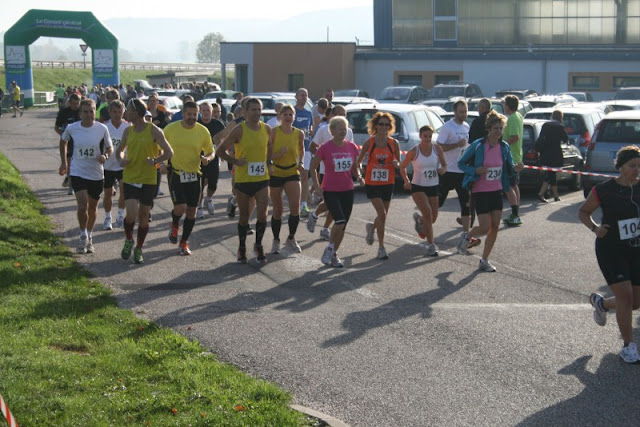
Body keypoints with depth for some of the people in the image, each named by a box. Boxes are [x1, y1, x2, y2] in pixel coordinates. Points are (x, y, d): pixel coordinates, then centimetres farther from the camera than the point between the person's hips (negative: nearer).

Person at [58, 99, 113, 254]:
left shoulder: (102, 129, -9)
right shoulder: (72, 128, -8)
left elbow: (110, 148, 3)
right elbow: (63, 142, 13)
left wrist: (105, 156, -19)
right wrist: (63, 162, 12)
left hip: (97, 174, 1)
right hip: (78, 173, -1)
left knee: (92, 208, 14)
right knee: (82, 207, -14)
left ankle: (89, 238, 33)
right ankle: (83, 237, 7)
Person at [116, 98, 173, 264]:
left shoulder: (153, 130, -8)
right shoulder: (128, 131, 6)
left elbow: (169, 152, -7)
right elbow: (120, 150, 21)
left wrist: (155, 161, -23)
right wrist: (121, 160, -1)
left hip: (148, 180, -2)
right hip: (130, 178, 2)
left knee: (144, 215, 6)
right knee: (131, 214, -14)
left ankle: (139, 249, 22)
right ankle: (128, 240, 14)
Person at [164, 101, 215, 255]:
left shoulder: (203, 131, -4)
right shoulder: (171, 128, -7)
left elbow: (211, 152, 5)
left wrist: (207, 158, -18)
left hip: (194, 174, 2)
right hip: (175, 172, -2)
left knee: (192, 211, 6)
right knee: (180, 208, -17)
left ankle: (184, 243, 24)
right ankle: (174, 225, 19)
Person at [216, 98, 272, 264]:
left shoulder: (267, 129, 2)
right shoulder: (239, 130, -10)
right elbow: (220, 151, -5)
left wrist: (268, 163, 9)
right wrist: (236, 161, -13)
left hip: (262, 178, 2)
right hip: (243, 179, -2)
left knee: (262, 214, -8)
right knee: (244, 216, 8)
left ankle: (258, 245, 13)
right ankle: (242, 248, 26)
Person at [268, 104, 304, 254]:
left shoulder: (299, 133, 0)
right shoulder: (273, 132, -9)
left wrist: (301, 162, 4)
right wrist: (279, 154, -24)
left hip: (292, 173, 2)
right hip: (276, 173, -2)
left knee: (295, 206, -15)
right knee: (277, 211, 6)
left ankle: (291, 239, 3)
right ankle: (276, 241, 25)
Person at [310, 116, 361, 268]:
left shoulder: (352, 147, 4)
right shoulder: (325, 148, -8)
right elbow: (313, 167, 1)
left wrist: (358, 176, -5)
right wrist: (317, 186, -4)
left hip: (348, 191, 5)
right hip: (330, 191, -5)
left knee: (343, 225, 8)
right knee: (340, 221, -20)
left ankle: (334, 254, 24)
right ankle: (329, 248, 3)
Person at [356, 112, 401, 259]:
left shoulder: (393, 143, 1)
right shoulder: (369, 142, -3)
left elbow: (399, 163, 7)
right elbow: (359, 161, 7)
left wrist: (396, 163, -14)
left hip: (388, 183, 3)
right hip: (372, 183, -3)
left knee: (383, 216, 10)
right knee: (382, 214, -15)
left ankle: (371, 227, 45)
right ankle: (381, 247, -4)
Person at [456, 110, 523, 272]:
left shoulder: (504, 147, 0)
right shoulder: (477, 145, -13)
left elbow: (508, 168, 11)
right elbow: (461, 163, -5)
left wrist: (515, 168, -12)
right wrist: (475, 170, -22)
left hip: (497, 191, 5)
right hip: (480, 191, -5)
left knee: (495, 227, 3)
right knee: (485, 227, -8)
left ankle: (485, 260, 17)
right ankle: (466, 237, 26)